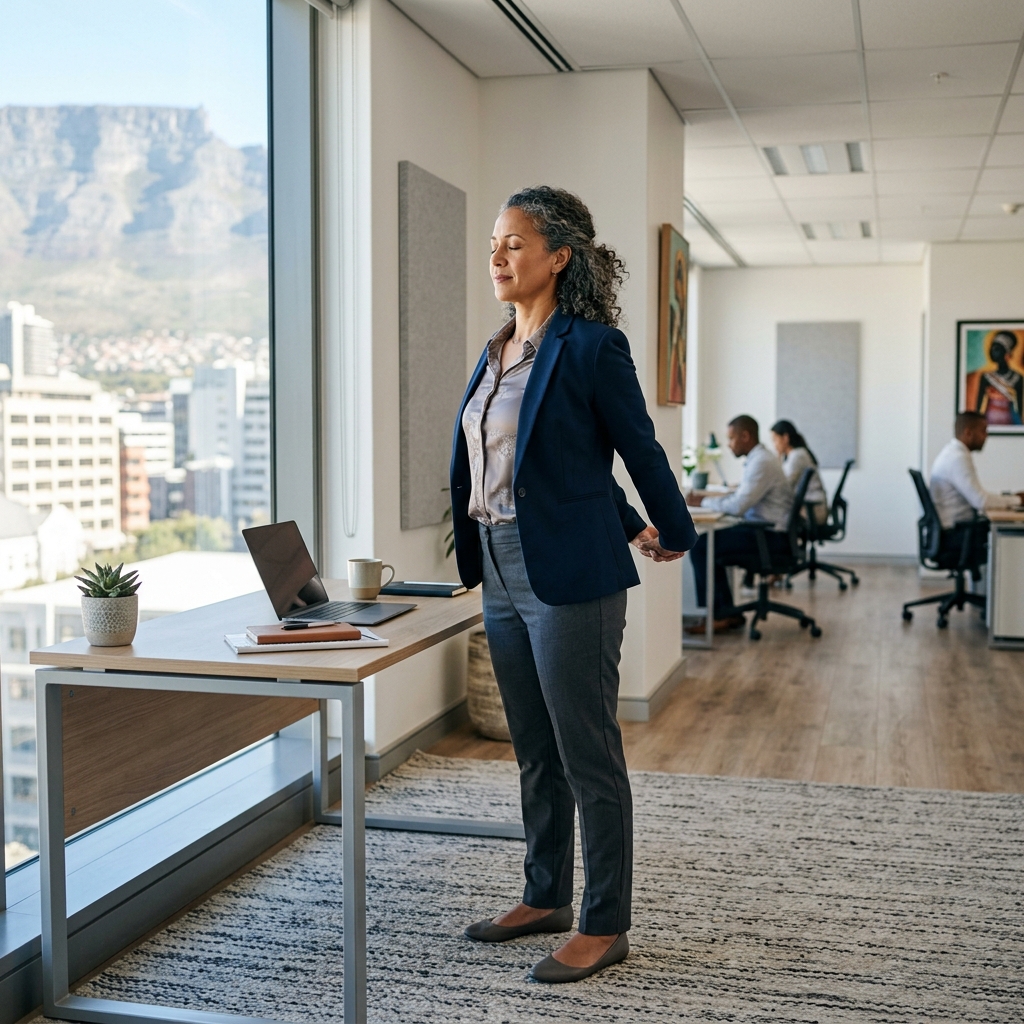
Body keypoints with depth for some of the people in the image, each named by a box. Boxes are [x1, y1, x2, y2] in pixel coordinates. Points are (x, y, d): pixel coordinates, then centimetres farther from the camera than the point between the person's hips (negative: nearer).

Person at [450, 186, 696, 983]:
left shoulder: (592, 346, -13)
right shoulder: (498, 350, 12)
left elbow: (640, 448, -3)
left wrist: (673, 536, 9)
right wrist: (629, 526, 24)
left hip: (570, 577, -8)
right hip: (503, 574, 8)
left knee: (588, 756, 2)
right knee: (536, 753, 18)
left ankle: (605, 926, 16)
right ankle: (547, 898, 33)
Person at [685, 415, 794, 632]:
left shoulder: (762, 463, -18)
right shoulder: (758, 458, 15)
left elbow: (738, 506, -23)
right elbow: (740, 498, 17)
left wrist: (705, 502, -9)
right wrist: (706, 500, 4)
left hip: (772, 536, -10)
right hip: (765, 529, 10)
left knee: (702, 547, -13)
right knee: (710, 543, 10)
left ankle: (721, 615, -3)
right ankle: (725, 614, 9)